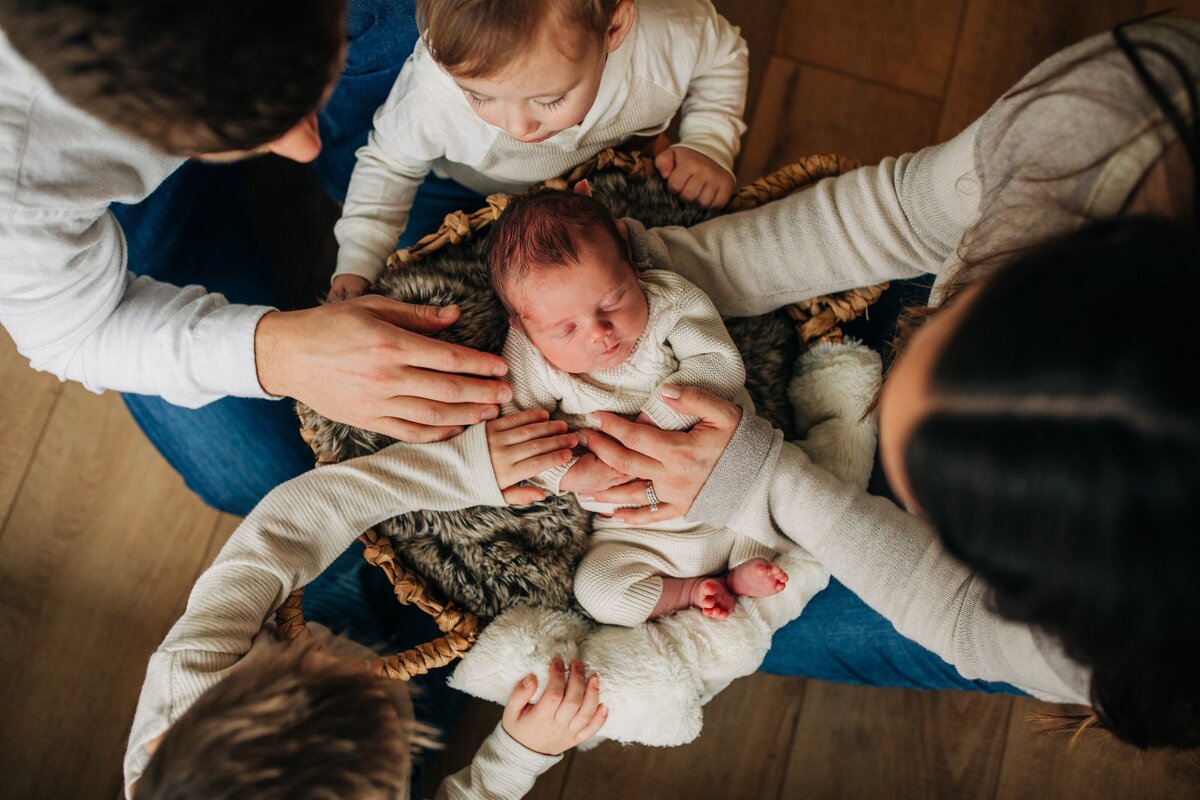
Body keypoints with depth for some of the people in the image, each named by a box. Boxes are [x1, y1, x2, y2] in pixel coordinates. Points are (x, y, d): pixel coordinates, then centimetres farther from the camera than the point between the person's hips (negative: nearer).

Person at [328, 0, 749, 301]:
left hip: (609, 166, 2)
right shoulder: (432, 92, -43)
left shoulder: (671, 40, -41)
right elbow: (387, 164, -19)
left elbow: (724, 56, -14)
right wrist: (356, 265, -23)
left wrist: (710, 146, -26)